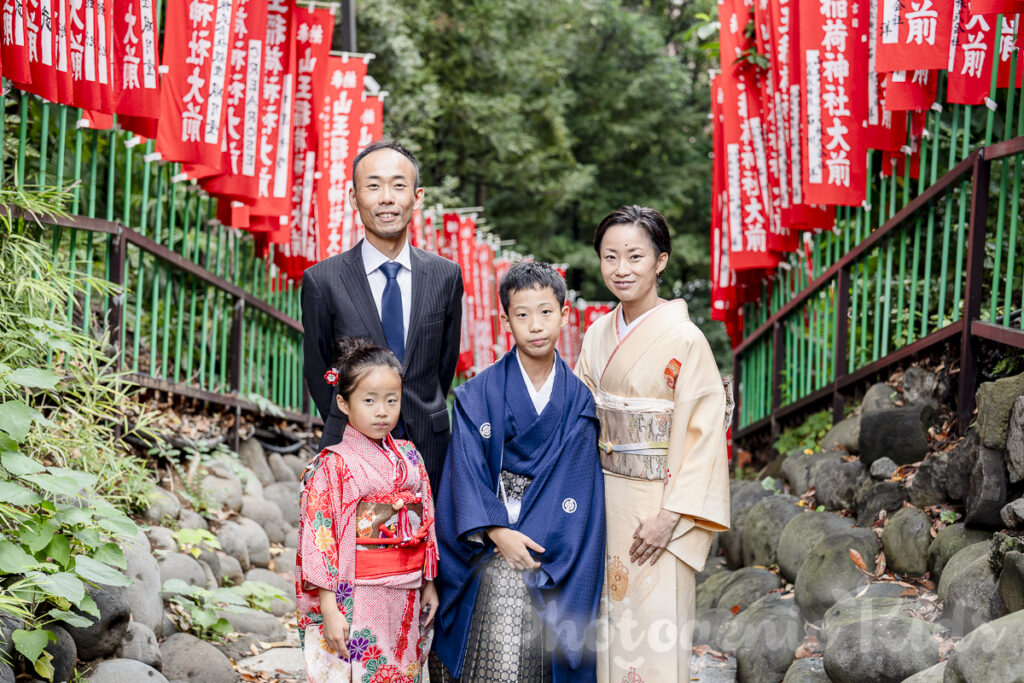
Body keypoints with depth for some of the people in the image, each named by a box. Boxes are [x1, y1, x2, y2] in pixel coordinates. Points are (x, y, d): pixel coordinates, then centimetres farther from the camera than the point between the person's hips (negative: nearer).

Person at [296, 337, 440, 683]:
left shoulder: (409, 457, 8)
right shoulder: (333, 465, -8)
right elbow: (320, 537, -12)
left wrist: (429, 584, 14)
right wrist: (329, 609, -16)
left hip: (404, 599, 5)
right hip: (354, 600, -5)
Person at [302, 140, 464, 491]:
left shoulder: (446, 275, 2)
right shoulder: (322, 280, -5)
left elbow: (446, 361, 11)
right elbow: (317, 372, 4)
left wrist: (424, 423, 12)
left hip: (427, 449, 2)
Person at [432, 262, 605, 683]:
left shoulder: (577, 399, 3)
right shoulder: (480, 394, -1)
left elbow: (575, 485, -1)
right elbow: (466, 469, -5)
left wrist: (543, 551, -11)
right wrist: (497, 532, -16)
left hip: (552, 549, 2)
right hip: (490, 544, -1)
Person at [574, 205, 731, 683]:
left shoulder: (684, 340, -12)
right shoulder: (598, 335, 7)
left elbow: (703, 433, -14)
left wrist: (673, 514, -18)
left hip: (655, 501, -6)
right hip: (603, 499, 6)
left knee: (653, 629, -3)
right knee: (608, 621, 11)